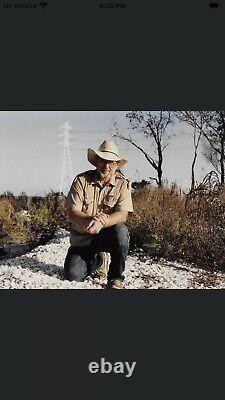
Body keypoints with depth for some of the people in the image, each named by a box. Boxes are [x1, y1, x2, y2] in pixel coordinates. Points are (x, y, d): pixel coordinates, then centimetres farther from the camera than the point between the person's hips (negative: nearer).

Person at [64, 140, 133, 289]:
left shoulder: (123, 184, -7)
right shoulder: (81, 180, -8)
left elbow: (122, 215, -18)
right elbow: (72, 212, -14)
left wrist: (102, 221, -37)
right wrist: (90, 220, -35)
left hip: (108, 235, -1)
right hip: (82, 238, 1)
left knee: (120, 230, -34)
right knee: (73, 274, -14)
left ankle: (116, 278, -13)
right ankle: (95, 260, 22)